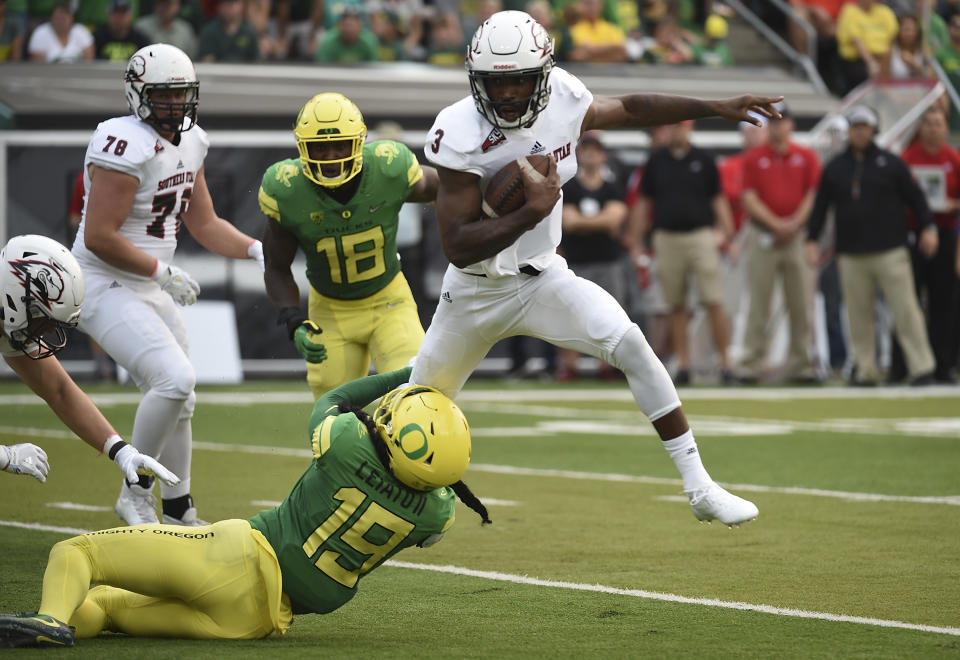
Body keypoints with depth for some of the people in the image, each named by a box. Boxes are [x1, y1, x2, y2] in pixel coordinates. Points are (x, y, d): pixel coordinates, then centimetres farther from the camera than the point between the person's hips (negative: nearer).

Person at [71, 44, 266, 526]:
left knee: (179, 404, 15)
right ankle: (135, 492, -7)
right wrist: (163, 272, -18)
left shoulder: (189, 143, 6)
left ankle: (179, 514, 30)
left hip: (150, 289, 9)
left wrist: (255, 249, -1)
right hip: (106, 287, -9)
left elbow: (204, 224, 15)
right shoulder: (127, 146, -22)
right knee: (175, 379, -24)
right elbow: (99, 236, -25)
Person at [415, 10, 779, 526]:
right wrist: (531, 212, -34)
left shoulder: (561, 99, -11)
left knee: (631, 346, -21)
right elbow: (457, 247, -28)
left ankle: (700, 488, -18)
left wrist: (716, 108, 12)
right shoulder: (461, 135, -26)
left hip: (543, 276, 3)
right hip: (476, 290, -3)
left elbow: (627, 109, 11)